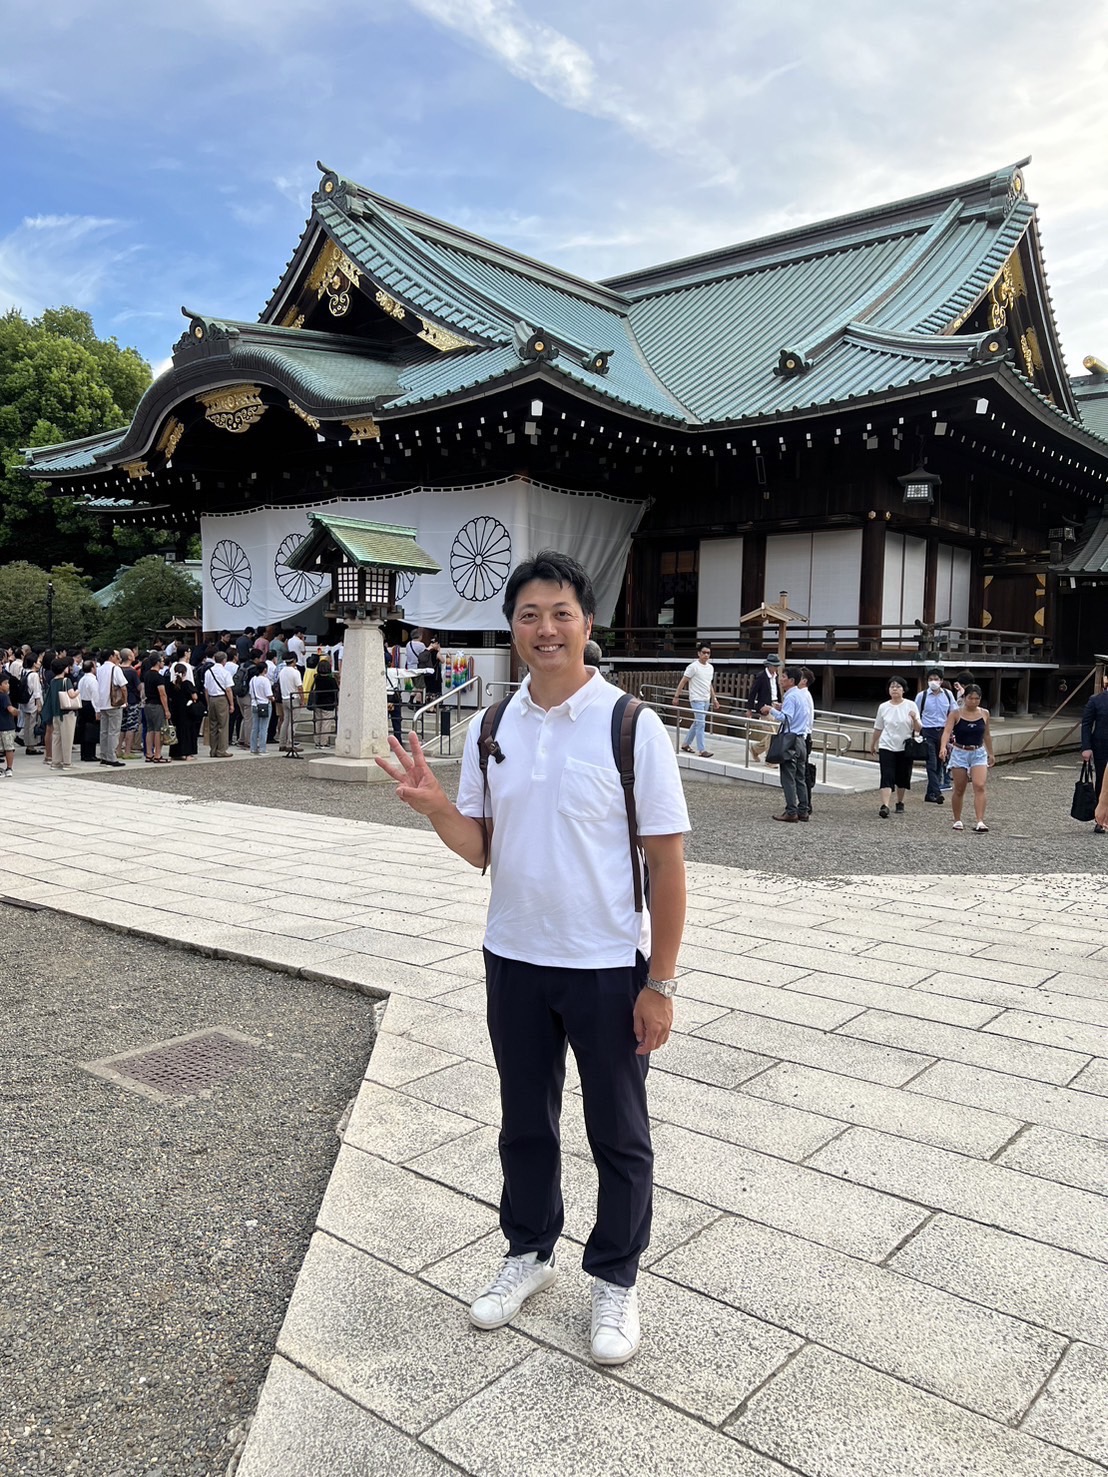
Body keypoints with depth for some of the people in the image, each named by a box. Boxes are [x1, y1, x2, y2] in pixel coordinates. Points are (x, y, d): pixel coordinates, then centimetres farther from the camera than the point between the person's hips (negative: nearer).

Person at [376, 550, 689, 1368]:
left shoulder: (632, 726, -14)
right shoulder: (491, 729, 0)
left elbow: (667, 862, -12)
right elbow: (480, 845, 6)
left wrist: (660, 983, -12)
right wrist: (433, 805, -15)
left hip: (610, 969, -4)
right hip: (514, 961, 4)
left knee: (618, 1135, 14)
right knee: (525, 1124, 22)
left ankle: (616, 1280, 37)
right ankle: (529, 1252, 45)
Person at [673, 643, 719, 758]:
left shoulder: (711, 667, 10)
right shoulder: (693, 666, -12)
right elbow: (683, 681, -10)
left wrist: (714, 698, 17)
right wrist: (676, 696, -11)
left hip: (706, 700, 8)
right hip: (697, 700, -8)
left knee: (697, 723, 13)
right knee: (701, 724, -12)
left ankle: (686, 744, 25)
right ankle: (702, 750, -11)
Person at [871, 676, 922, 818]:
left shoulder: (911, 706, -3)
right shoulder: (883, 707, 1)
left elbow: (918, 729, -4)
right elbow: (878, 729, 13)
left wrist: (914, 719, -24)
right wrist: (872, 745, 19)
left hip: (905, 748, 0)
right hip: (887, 747, 0)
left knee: (902, 778, 10)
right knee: (887, 777, -12)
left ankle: (900, 803, 30)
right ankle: (884, 806, -21)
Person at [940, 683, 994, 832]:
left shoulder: (984, 713, 2)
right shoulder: (956, 714, -8)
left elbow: (986, 735, 15)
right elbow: (947, 731, -20)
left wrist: (990, 753, 21)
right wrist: (943, 747, -37)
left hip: (979, 754, 2)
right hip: (960, 753, -2)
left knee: (979, 786, -15)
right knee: (959, 790, 6)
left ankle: (979, 821, -17)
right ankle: (957, 820, 21)